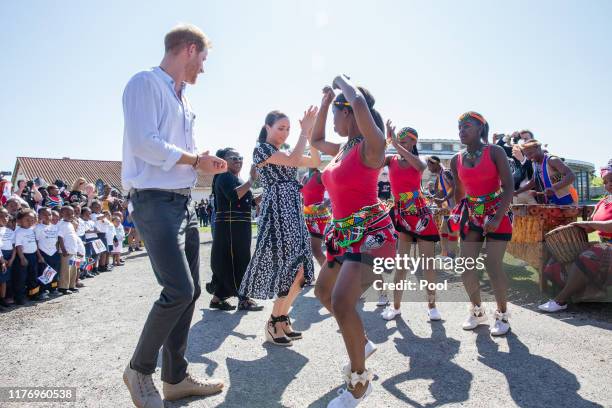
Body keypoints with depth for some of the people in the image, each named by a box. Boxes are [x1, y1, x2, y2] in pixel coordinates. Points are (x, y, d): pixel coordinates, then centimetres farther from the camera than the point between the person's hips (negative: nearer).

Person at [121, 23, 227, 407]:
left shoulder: (183, 100, 20)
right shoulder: (146, 83, -6)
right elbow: (143, 143, -19)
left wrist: (205, 163, 3)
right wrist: (195, 159, -10)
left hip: (184, 203, 9)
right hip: (155, 202, -9)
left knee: (191, 290, 9)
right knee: (179, 289, -14)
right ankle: (140, 368, 10)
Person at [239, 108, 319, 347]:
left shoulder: (283, 153, 21)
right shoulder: (261, 149, -3)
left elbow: (316, 162, 16)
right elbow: (294, 161, -17)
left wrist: (311, 132, 6)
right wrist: (305, 131, -9)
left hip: (294, 214, 9)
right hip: (277, 214, -9)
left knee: (300, 271, 6)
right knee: (293, 271, -10)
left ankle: (281, 318, 20)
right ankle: (274, 325, 5)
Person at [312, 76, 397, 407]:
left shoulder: (371, 145, -13)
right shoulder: (342, 148, 12)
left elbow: (360, 102, -30)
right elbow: (316, 140, 31)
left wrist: (342, 81, -10)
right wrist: (325, 101, 24)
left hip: (370, 231, -10)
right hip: (345, 232, 10)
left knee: (341, 302, -22)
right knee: (323, 291, 20)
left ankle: (360, 381, -1)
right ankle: (362, 343, 38)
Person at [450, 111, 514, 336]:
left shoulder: (495, 152, -8)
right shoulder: (456, 160, 4)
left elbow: (508, 187, -13)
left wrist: (498, 217, -22)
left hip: (496, 214, -4)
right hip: (472, 215, 4)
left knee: (493, 266, -10)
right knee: (466, 266, 0)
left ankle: (502, 315, 13)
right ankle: (477, 311, 21)